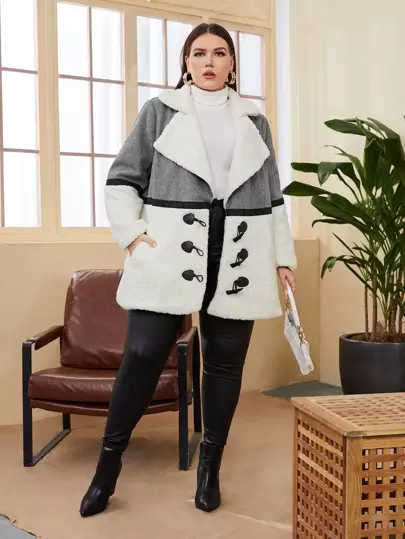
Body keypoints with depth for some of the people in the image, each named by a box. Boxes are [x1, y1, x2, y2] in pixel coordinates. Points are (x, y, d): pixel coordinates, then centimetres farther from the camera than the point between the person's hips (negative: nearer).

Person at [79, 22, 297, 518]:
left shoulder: (254, 122, 16)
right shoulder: (159, 111, 9)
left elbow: (273, 196, 16)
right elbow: (122, 178, 7)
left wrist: (283, 255, 10)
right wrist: (131, 233, -6)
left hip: (237, 259, 3)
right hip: (171, 255, -2)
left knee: (225, 362, 7)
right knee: (143, 355, -6)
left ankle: (210, 465, 24)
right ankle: (109, 461, 14)